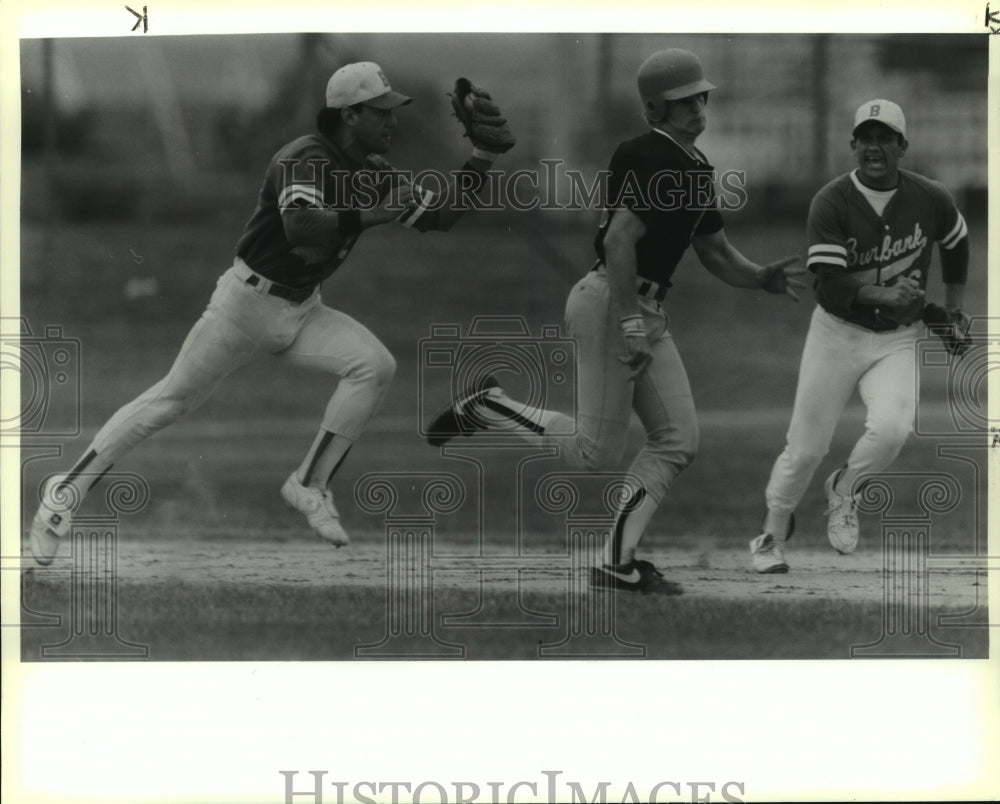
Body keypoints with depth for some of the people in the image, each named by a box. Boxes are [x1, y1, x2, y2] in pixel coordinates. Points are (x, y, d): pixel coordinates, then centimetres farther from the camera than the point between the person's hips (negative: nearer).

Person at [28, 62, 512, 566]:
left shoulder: (374, 175, 4)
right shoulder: (306, 159, -22)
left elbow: (437, 216, 7)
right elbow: (303, 230, -39)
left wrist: (482, 160, -1)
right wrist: (370, 214, -34)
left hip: (302, 311, 7)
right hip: (248, 300, -7)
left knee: (375, 366, -17)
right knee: (174, 398, -3)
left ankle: (310, 486, -8)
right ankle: (67, 491, 6)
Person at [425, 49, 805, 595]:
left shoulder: (697, 169, 16)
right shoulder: (651, 157, -15)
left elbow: (715, 253, 22)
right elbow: (620, 238, -25)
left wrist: (764, 278, 4)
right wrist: (630, 320, -27)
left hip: (648, 314, 10)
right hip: (609, 303, -10)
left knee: (678, 440, 3)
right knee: (596, 453, -7)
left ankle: (617, 562, 4)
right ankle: (485, 408, 9)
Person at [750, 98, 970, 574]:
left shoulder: (929, 199, -6)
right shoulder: (831, 204, -15)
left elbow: (955, 242, 17)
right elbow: (830, 286, -23)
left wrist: (953, 306, 18)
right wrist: (882, 294, -39)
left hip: (898, 341, 1)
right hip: (837, 334, -1)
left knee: (892, 428, -25)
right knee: (806, 447, 1)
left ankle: (845, 490, 6)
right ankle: (772, 533, 27)